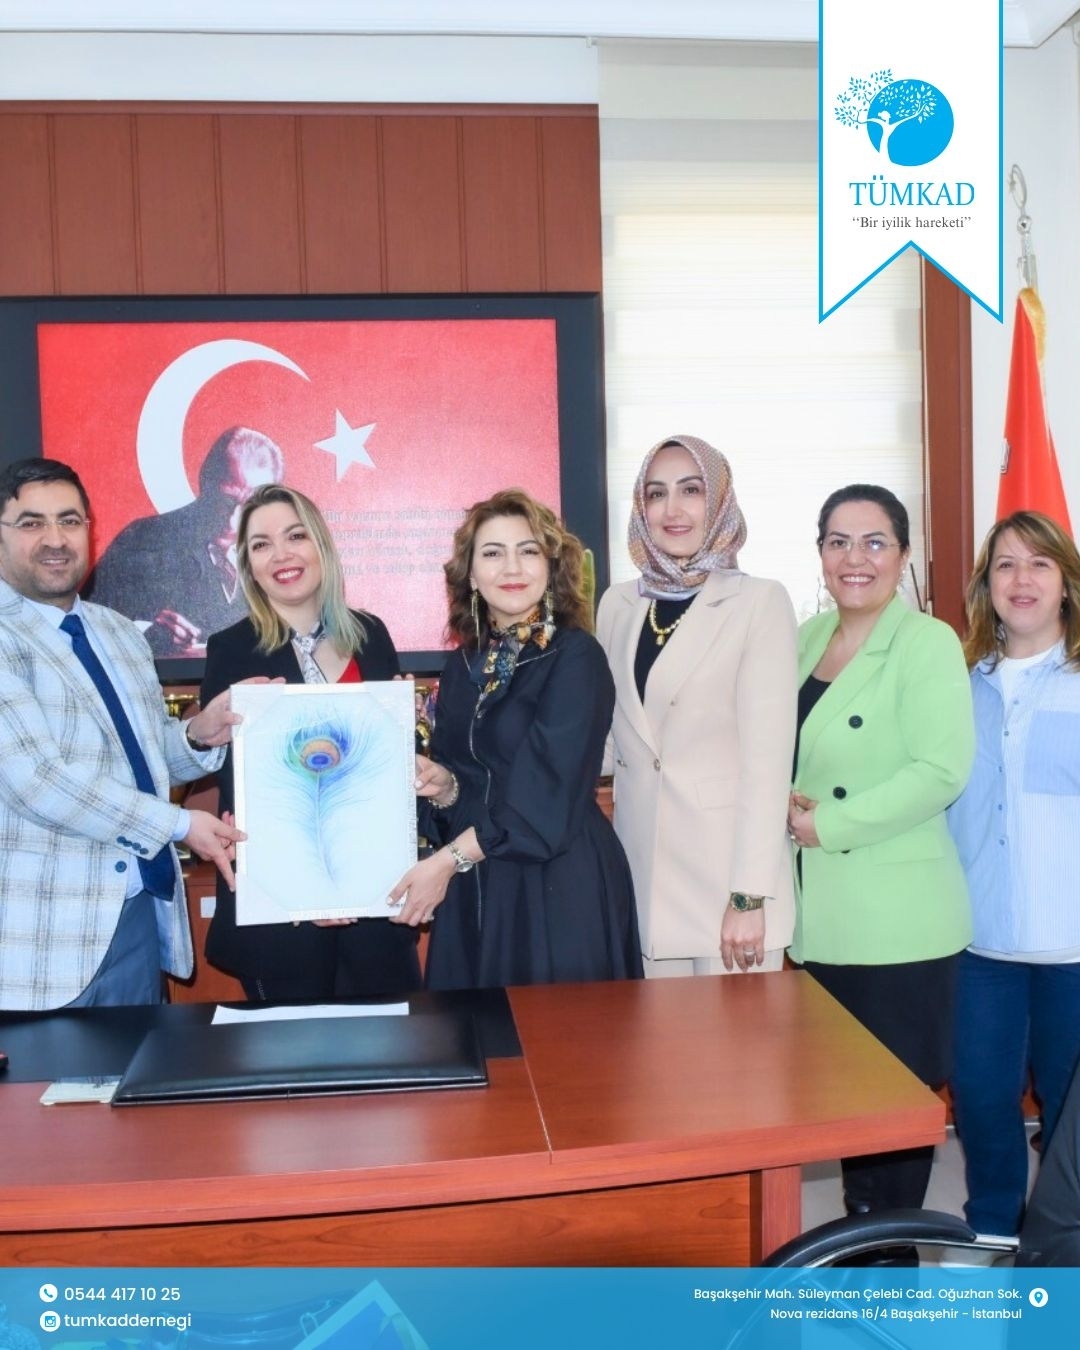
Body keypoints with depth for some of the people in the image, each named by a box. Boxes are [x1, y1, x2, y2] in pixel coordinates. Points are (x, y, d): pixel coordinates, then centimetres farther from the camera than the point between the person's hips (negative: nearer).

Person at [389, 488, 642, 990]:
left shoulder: (576, 656, -11)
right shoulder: (463, 665, 9)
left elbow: (548, 796, -17)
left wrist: (448, 860, -16)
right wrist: (441, 786, -7)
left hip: (559, 889, -5)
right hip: (473, 891, 6)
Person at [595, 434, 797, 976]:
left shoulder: (761, 602, -6)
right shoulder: (617, 605, 8)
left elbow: (767, 759, -12)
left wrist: (749, 896, -16)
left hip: (730, 868, -4)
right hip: (644, 873, 4)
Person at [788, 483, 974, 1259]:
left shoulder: (928, 643, -9)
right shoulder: (802, 640, 11)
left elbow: (941, 772, -19)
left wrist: (826, 825, -18)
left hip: (897, 920, -6)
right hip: (820, 917, 6)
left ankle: (891, 1257, 22)